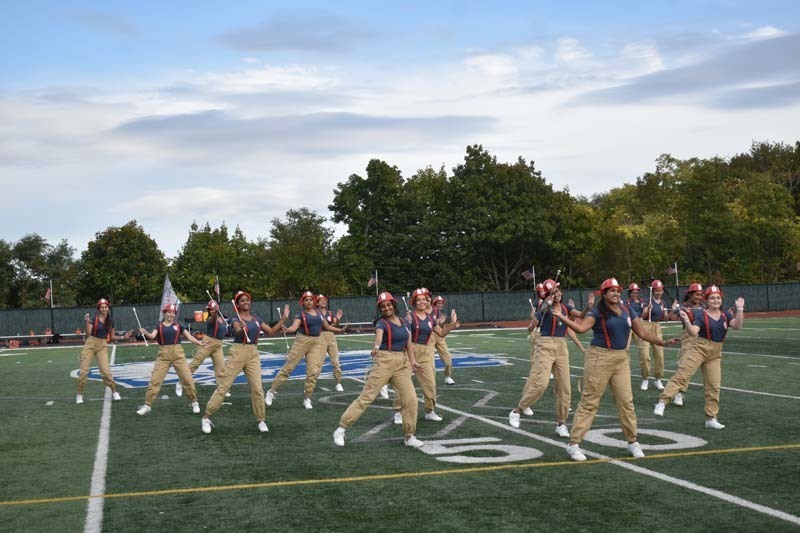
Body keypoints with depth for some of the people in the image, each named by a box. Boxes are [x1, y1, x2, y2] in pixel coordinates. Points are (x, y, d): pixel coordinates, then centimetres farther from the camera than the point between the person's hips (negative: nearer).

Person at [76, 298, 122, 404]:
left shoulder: (110, 321, 5)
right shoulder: (93, 319, -6)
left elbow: (112, 336, 13)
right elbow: (88, 334, -12)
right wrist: (87, 322, -25)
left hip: (102, 346, 2)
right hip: (90, 344, -2)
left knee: (105, 370, -10)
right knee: (83, 371, -3)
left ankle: (114, 392, 6)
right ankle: (79, 394, 10)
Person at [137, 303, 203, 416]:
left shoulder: (178, 326, 7)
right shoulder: (159, 326, 5)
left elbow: (190, 337, 7)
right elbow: (152, 336, -13)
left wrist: (201, 344, -6)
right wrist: (146, 333, -35)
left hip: (178, 353, 1)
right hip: (163, 355, -1)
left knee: (187, 378, -1)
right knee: (155, 380, -3)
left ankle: (194, 402, 16)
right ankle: (147, 405, 6)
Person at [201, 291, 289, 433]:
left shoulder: (256, 318, 12)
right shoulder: (235, 319, -5)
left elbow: (271, 331, 15)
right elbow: (238, 332, -26)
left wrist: (283, 318, 7)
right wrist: (242, 328, -50)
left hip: (253, 354, 4)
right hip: (238, 352, -4)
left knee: (257, 388, -4)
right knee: (223, 386, -3)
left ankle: (261, 420, 8)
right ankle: (206, 417, 5)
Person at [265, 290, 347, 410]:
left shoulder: (319, 313, 11)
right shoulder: (301, 315, -4)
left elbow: (327, 327, 22)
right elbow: (294, 327, -20)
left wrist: (340, 330, 16)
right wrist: (287, 329, -41)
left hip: (316, 343, 4)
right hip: (302, 341, -4)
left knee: (313, 372, -2)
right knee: (288, 367, -4)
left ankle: (307, 398, 9)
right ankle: (272, 391, 6)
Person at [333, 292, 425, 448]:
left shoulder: (403, 322, 11)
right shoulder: (382, 323, -8)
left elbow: (408, 344, 15)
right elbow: (379, 335, -31)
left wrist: (412, 362, 2)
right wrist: (376, 347, -51)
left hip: (402, 363, 6)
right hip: (384, 362, -6)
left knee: (410, 399, -1)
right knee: (366, 397, -7)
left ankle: (409, 437, 12)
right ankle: (341, 429, 0)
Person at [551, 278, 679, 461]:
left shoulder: (627, 311, 10)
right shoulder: (597, 312, -6)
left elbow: (642, 333, 14)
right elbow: (581, 328, -22)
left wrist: (663, 342, 8)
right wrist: (562, 317, -35)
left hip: (622, 359, 5)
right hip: (600, 358, -5)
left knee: (626, 401, 6)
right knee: (589, 401, -3)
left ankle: (632, 442, 21)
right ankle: (574, 444, 1)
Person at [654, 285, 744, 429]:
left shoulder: (725, 315, 7)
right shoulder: (701, 315, -6)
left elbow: (738, 326, -9)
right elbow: (693, 333, -18)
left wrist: (739, 309, -17)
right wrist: (686, 321, -34)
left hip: (715, 355, 5)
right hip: (698, 350, -4)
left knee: (714, 386, 6)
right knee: (681, 375, -18)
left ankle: (711, 419, 16)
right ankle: (662, 402, -23)